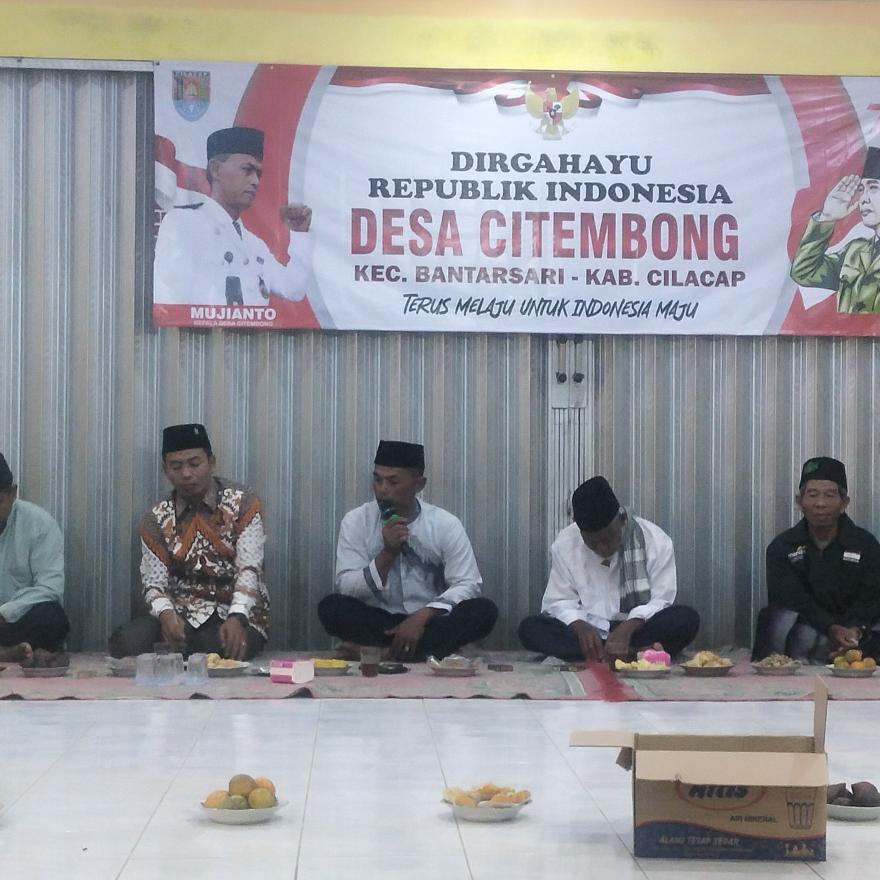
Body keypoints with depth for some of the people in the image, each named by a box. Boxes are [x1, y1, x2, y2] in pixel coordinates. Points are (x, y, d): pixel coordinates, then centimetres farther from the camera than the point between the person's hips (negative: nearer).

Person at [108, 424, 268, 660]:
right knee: (126, 642, -27)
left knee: (220, 652, -36)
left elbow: (249, 570, -15)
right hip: (182, 615, 2)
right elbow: (154, 584, -2)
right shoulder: (156, 520, 3)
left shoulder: (243, 503, -5)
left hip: (238, 614, -2)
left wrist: (236, 618, -34)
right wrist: (166, 614, -27)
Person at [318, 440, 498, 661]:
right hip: (377, 621, 0)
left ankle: (377, 650, -29)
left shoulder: (446, 524, -4)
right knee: (331, 607, -28)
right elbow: (345, 589, -9)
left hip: (430, 622, 1)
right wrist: (387, 553, -23)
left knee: (484, 611, -28)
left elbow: (467, 585, -10)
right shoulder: (355, 521, -3)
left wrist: (422, 617, -24)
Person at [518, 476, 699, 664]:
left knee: (687, 619, -30)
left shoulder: (656, 541, -8)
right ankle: (634, 653, -32)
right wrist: (580, 626, -24)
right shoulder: (564, 545, -3)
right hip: (587, 633, 2)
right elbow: (559, 602, -1)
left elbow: (660, 600, -9)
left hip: (637, 629, -2)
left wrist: (627, 627, -28)